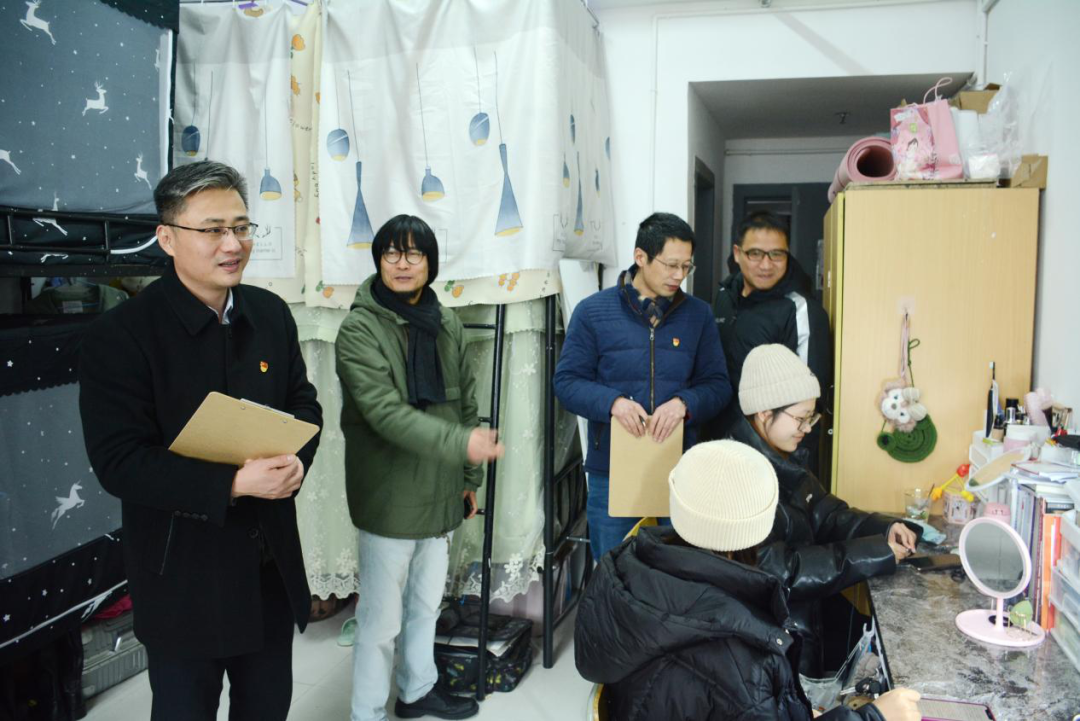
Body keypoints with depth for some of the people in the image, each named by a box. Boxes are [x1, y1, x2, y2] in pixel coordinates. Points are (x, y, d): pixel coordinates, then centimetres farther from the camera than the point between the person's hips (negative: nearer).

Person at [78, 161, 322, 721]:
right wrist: (233, 483, -28)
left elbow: (304, 402, 8)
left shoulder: (271, 313, 1)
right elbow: (119, 461, -19)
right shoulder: (119, 335, -16)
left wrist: (295, 458, -14)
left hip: (272, 562, 5)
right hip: (183, 576, -5)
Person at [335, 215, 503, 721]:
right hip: (390, 497, -6)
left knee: (426, 603, 22)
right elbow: (385, 412, -24)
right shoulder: (360, 328, -13)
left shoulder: (446, 325, 6)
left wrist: (469, 479, 13)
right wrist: (460, 444, -34)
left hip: (440, 493, 6)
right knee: (382, 619, 3)